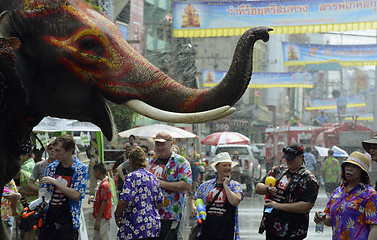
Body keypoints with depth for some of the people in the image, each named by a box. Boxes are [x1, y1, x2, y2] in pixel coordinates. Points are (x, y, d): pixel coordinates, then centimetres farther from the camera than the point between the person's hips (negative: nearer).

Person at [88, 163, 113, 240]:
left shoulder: (104, 185, -17)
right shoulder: (103, 184, 16)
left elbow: (104, 203, -20)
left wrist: (98, 220, -20)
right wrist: (93, 198, 9)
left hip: (103, 219, -11)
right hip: (100, 218, 11)